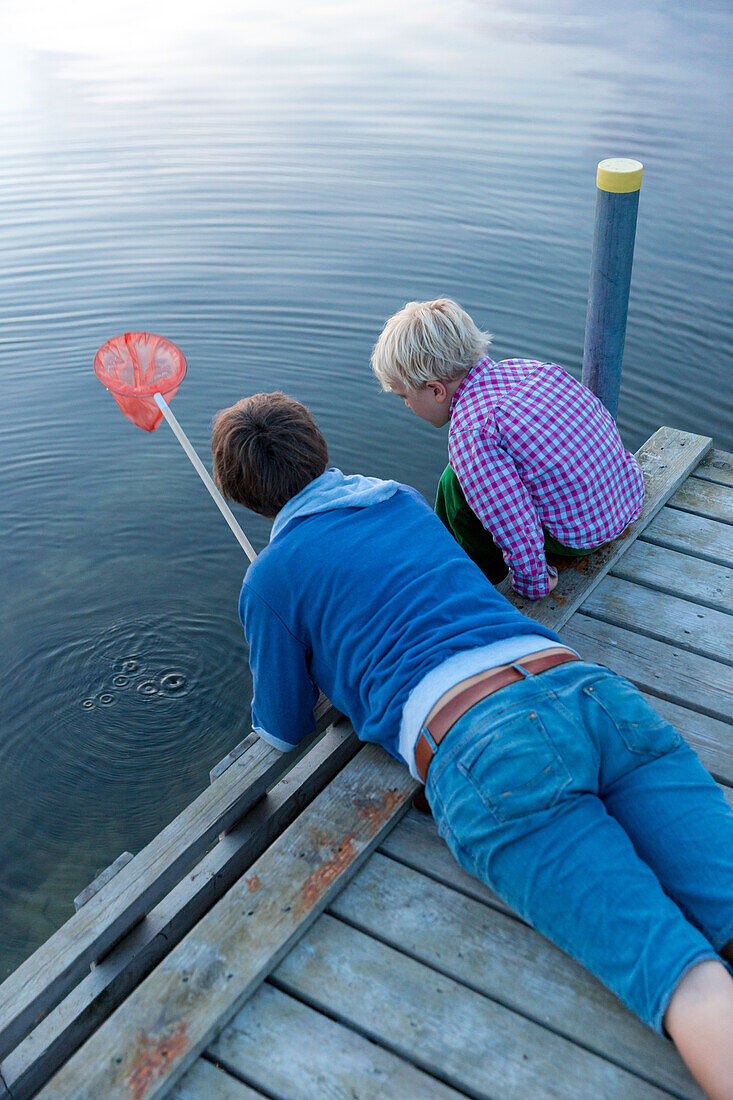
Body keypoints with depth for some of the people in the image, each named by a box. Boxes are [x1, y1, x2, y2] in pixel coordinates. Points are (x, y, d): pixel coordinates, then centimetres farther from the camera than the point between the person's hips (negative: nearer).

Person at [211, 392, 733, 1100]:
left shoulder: (270, 577, 14)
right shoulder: (405, 499, 30)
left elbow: (285, 730, 24)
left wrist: (265, 711, 48)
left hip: (482, 748, -6)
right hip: (593, 690, 6)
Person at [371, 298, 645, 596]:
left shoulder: (472, 432, -26)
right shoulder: (525, 367, 0)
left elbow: (516, 527, -32)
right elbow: (605, 422, 12)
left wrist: (532, 587, -15)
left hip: (582, 537, -9)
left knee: (455, 484, -3)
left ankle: (485, 576, 20)